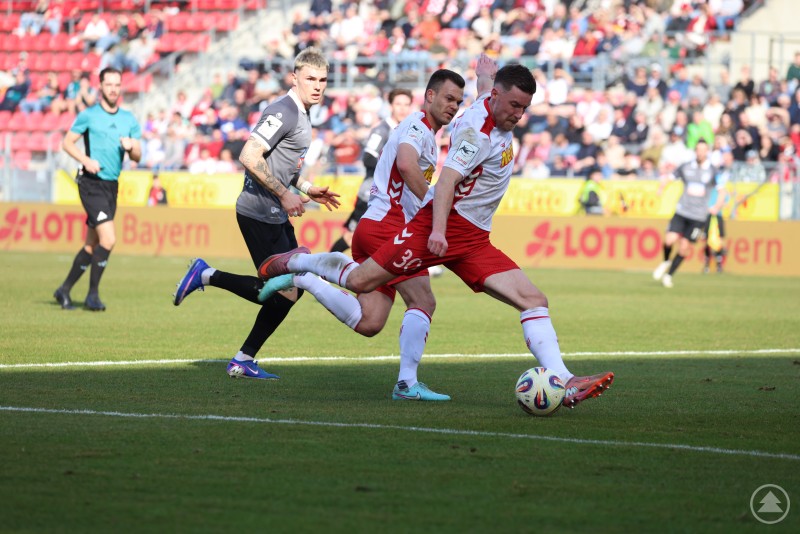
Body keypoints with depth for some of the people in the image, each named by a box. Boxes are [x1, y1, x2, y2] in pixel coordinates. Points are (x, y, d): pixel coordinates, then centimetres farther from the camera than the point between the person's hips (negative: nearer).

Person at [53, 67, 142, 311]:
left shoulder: (129, 119, 12)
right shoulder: (88, 115, -3)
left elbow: (137, 157, 12)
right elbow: (67, 142, 0)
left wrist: (131, 147, -11)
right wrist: (85, 160, -16)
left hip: (112, 186, 6)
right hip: (92, 183, -6)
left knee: (92, 245, 11)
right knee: (108, 239, -18)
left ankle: (64, 290, 24)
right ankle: (93, 295, -8)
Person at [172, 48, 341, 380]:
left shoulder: (300, 115, 16)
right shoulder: (283, 112, -16)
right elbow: (249, 156, -24)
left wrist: (307, 189, 19)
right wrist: (284, 195, -21)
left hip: (276, 215, 10)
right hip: (259, 213, -10)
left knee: (293, 287, 11)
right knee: (282, 292, -10)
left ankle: (244, 361, 16)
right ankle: (207, 275, 2)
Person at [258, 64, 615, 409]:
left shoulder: (494, 112, 11)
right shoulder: (478, 129, -17)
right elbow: (447, 178, -27)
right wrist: (438, 230, -38)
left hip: (475, 241, 8)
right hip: (442, 226, -8)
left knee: (533, 300, -7)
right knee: (360, 281, -6)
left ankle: (564, 384, -14)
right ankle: (297, 261, 23)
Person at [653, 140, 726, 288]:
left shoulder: (713, 171, 1)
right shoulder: (686, 167, 4)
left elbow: (721, 191, 6)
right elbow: (669, 177, 14)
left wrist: (717, 207, -10)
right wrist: (661, 188, -6)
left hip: (699, 216, 0)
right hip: (681, 212, 0)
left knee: (684, 247, -2)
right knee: (669, 240, -15)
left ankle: (669, 275, 13)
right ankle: (665, 262, 16)